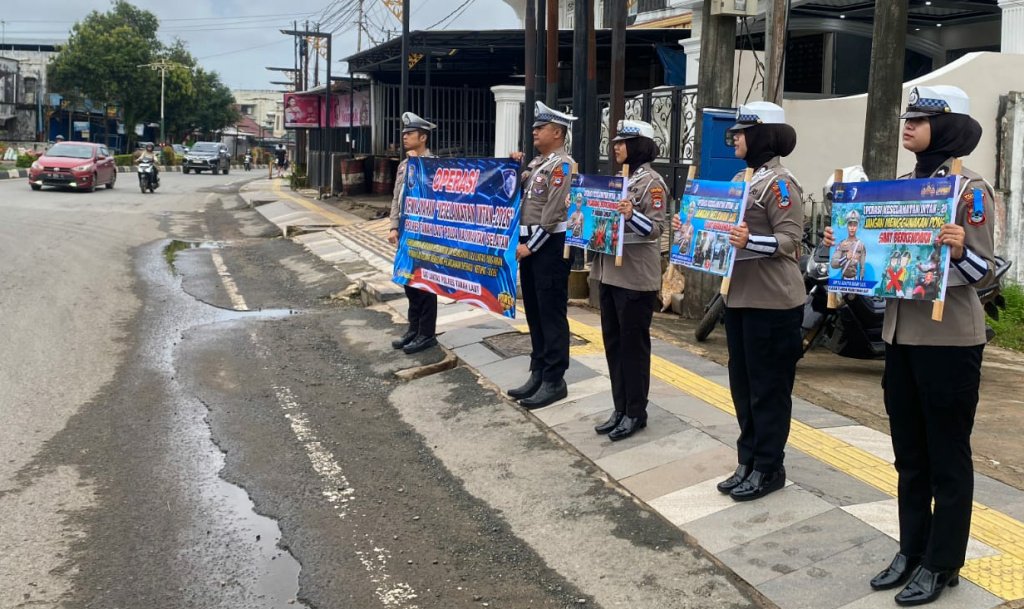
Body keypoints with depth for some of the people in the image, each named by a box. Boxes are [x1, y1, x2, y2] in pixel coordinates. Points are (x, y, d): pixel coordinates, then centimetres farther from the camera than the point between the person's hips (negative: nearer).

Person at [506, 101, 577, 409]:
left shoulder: (563, 164, -13)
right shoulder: (537, 163, 16)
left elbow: (554, 212, -19)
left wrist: (531, 245, -17)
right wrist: (517, 167, 10)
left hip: (550, 245, -9)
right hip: (530, 244, 9)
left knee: (552, 314, -4)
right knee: (534, 312, 13)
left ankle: (554, 381, 2)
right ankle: (538, 374, 22)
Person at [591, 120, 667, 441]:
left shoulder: (651, 182, -10)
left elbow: (655, 228, -18)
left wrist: (631, 215, -35)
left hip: (636, 277, -8)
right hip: (609, 272, 8)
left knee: (633, 344, 0)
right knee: (613, 343, 12)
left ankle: (636, 413, 10)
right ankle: (620, 409, 21)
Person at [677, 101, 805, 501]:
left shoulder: (780, 183, -14)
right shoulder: (740, 180, 14)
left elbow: (790, 239, -20)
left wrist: (751, 241, -34)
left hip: (772, 302, -9)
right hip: (739, 296, 10)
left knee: (769, 387, 1)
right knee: (742, 384, 14)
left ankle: (769, 468, 12)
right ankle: (749, 461, 24)